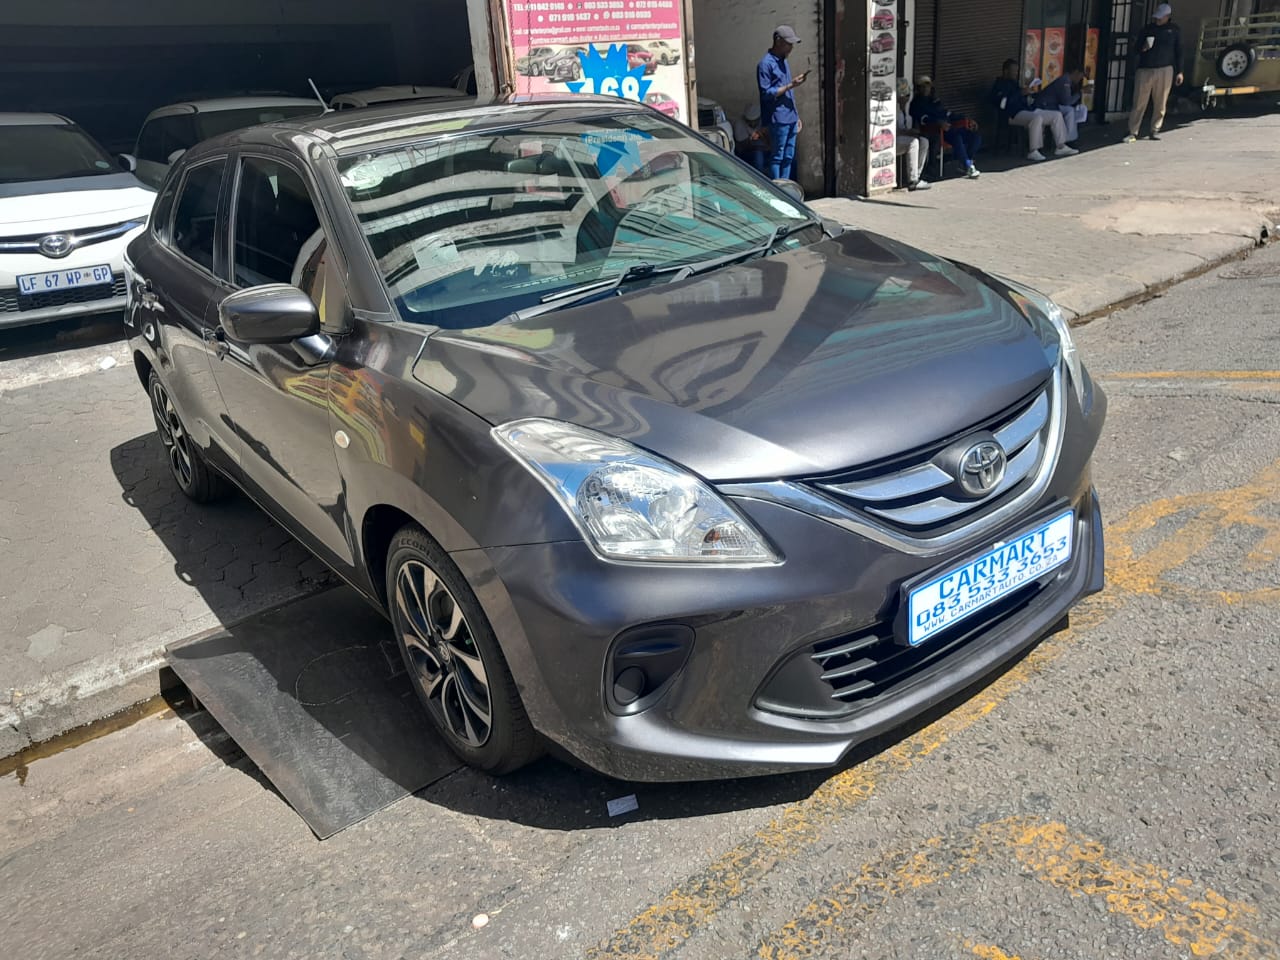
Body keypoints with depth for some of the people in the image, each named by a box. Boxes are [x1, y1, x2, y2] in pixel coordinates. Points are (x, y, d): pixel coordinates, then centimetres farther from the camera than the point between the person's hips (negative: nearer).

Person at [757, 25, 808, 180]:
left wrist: (796, 116, 20)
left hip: (790, 118, 8)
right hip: (778, 120, -8)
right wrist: (790, 85, -17)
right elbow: (766, 94, -15)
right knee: (777, 157, -3)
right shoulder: (766, 64, -10)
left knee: (789, 157, 10)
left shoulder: (783, 61, 17)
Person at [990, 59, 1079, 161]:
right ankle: (1033, 152, -35)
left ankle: (1060, 147, 3)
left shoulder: (1014, 83, 25)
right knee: (1037, 118, -38)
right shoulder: (999, 86, -3)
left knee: (1057, 115, 2)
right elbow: (1003, 103, -20)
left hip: (1028, 110, 10)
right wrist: (1021, 94, -19)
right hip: (1015, 114, -10)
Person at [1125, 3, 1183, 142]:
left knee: (1160, 103, 2)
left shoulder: (1174, 30, 9)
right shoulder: (1148, 28, 9)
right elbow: (1137, 47, 13)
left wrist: (1179, 71, 6)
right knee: (1139, 103, -5)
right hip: (1145, 70, 0)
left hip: (1165, 71, 0)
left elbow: (1178, 52, 11)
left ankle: (1155, 130, 11)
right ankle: (1133, 132, -3)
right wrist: (1143, 48, -11)